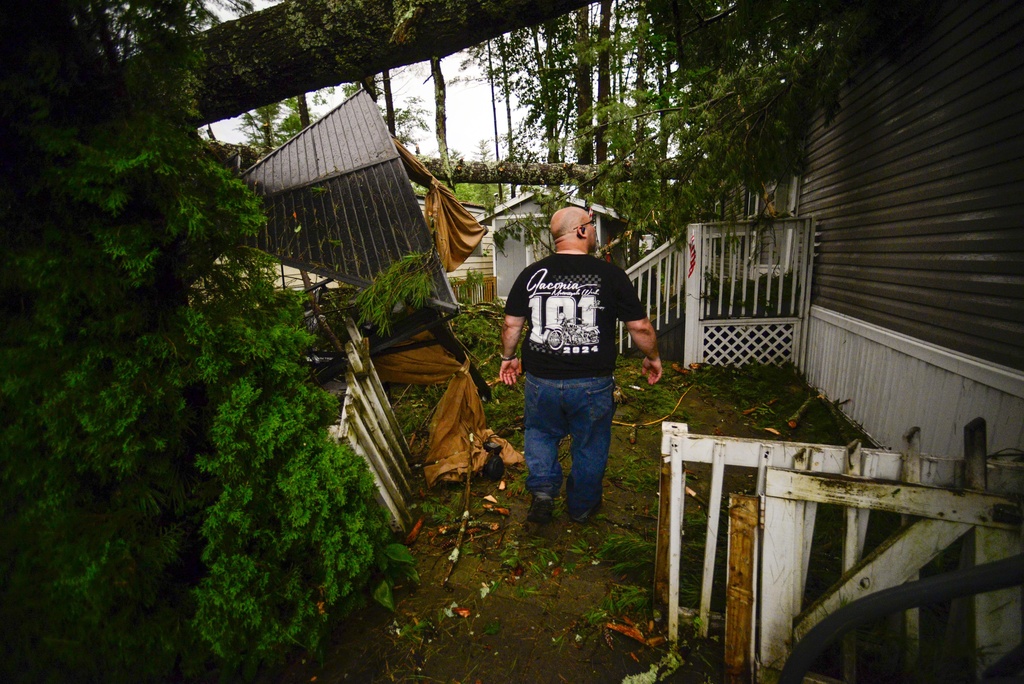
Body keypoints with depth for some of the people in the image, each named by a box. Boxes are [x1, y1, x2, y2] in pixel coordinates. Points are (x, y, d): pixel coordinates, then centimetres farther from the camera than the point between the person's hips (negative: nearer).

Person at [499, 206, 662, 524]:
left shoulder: (531, 274, -2)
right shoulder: (610, 275, -9)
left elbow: (511, 324, 5)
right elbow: (640, 326, -4)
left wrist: (508, 357, 21)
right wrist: (652, 357, 14)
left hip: (541, 380, 2)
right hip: (592, 384, -1)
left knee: (540, 433, 27)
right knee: (590, 444, 19)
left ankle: (542, 490, 15)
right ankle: (582, 507, 35)